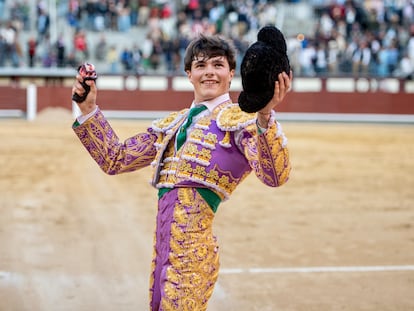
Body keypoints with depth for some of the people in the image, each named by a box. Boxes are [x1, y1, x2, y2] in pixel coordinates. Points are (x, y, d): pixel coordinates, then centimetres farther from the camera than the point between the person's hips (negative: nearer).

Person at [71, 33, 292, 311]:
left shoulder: (241, 119, -3)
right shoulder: (172, 124, 18)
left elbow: (275, 176, -20)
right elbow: (115, 159, 22)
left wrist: (265, 117, -36)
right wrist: (89, 108, 14)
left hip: (192, 249, -7)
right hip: (163, 245, 7)